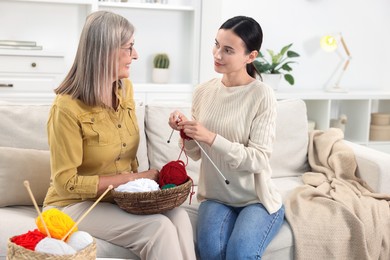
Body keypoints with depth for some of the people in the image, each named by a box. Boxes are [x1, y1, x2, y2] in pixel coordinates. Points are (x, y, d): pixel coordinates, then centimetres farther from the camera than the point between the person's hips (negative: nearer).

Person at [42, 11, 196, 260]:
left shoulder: (126, 88, 2)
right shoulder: (68, 108, -20)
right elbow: (67, 183, -18)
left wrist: (139, 180, -6)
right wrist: (133, 179, -19)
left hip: (121, 197, 6)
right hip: (76, 204, -6)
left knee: (179, 216, -22)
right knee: (158, 227, -27)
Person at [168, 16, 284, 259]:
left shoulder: (262, 96, -13)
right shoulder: (203, 91, 2)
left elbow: (258, 160, -18)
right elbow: (197, 154, 8)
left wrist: (211, 138, -26)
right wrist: (187, 133, -13)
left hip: (257, 199, -3)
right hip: (216, 196, 3)